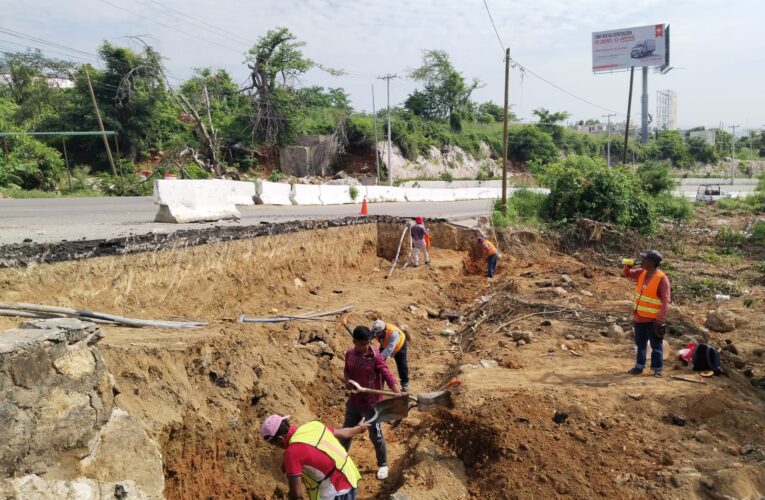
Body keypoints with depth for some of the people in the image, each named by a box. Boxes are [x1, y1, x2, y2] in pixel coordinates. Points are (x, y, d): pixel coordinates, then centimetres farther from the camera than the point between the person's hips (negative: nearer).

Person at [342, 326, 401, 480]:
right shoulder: (349, 354, -5)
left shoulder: (375, 356, -20)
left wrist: (399, 394, -37)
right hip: (354, 401, 5)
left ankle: (383, 464, 31)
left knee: (375, 435, 9)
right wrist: (348, 381, -11)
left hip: (372, 403, -4)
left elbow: (388, 375, -25)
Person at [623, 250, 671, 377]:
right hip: (639, 317, 7)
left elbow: (666, 300, -19)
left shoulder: (662, 278, -18)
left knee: (656, 345, 5)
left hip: (653, 320, -7)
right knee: (640, 344, 18)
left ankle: (657, 369, 14)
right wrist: (627, 265, -4)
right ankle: (639, 366, 29)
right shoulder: (641, 273, 2)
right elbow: (626, 274, 19)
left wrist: (661, 319, -23)